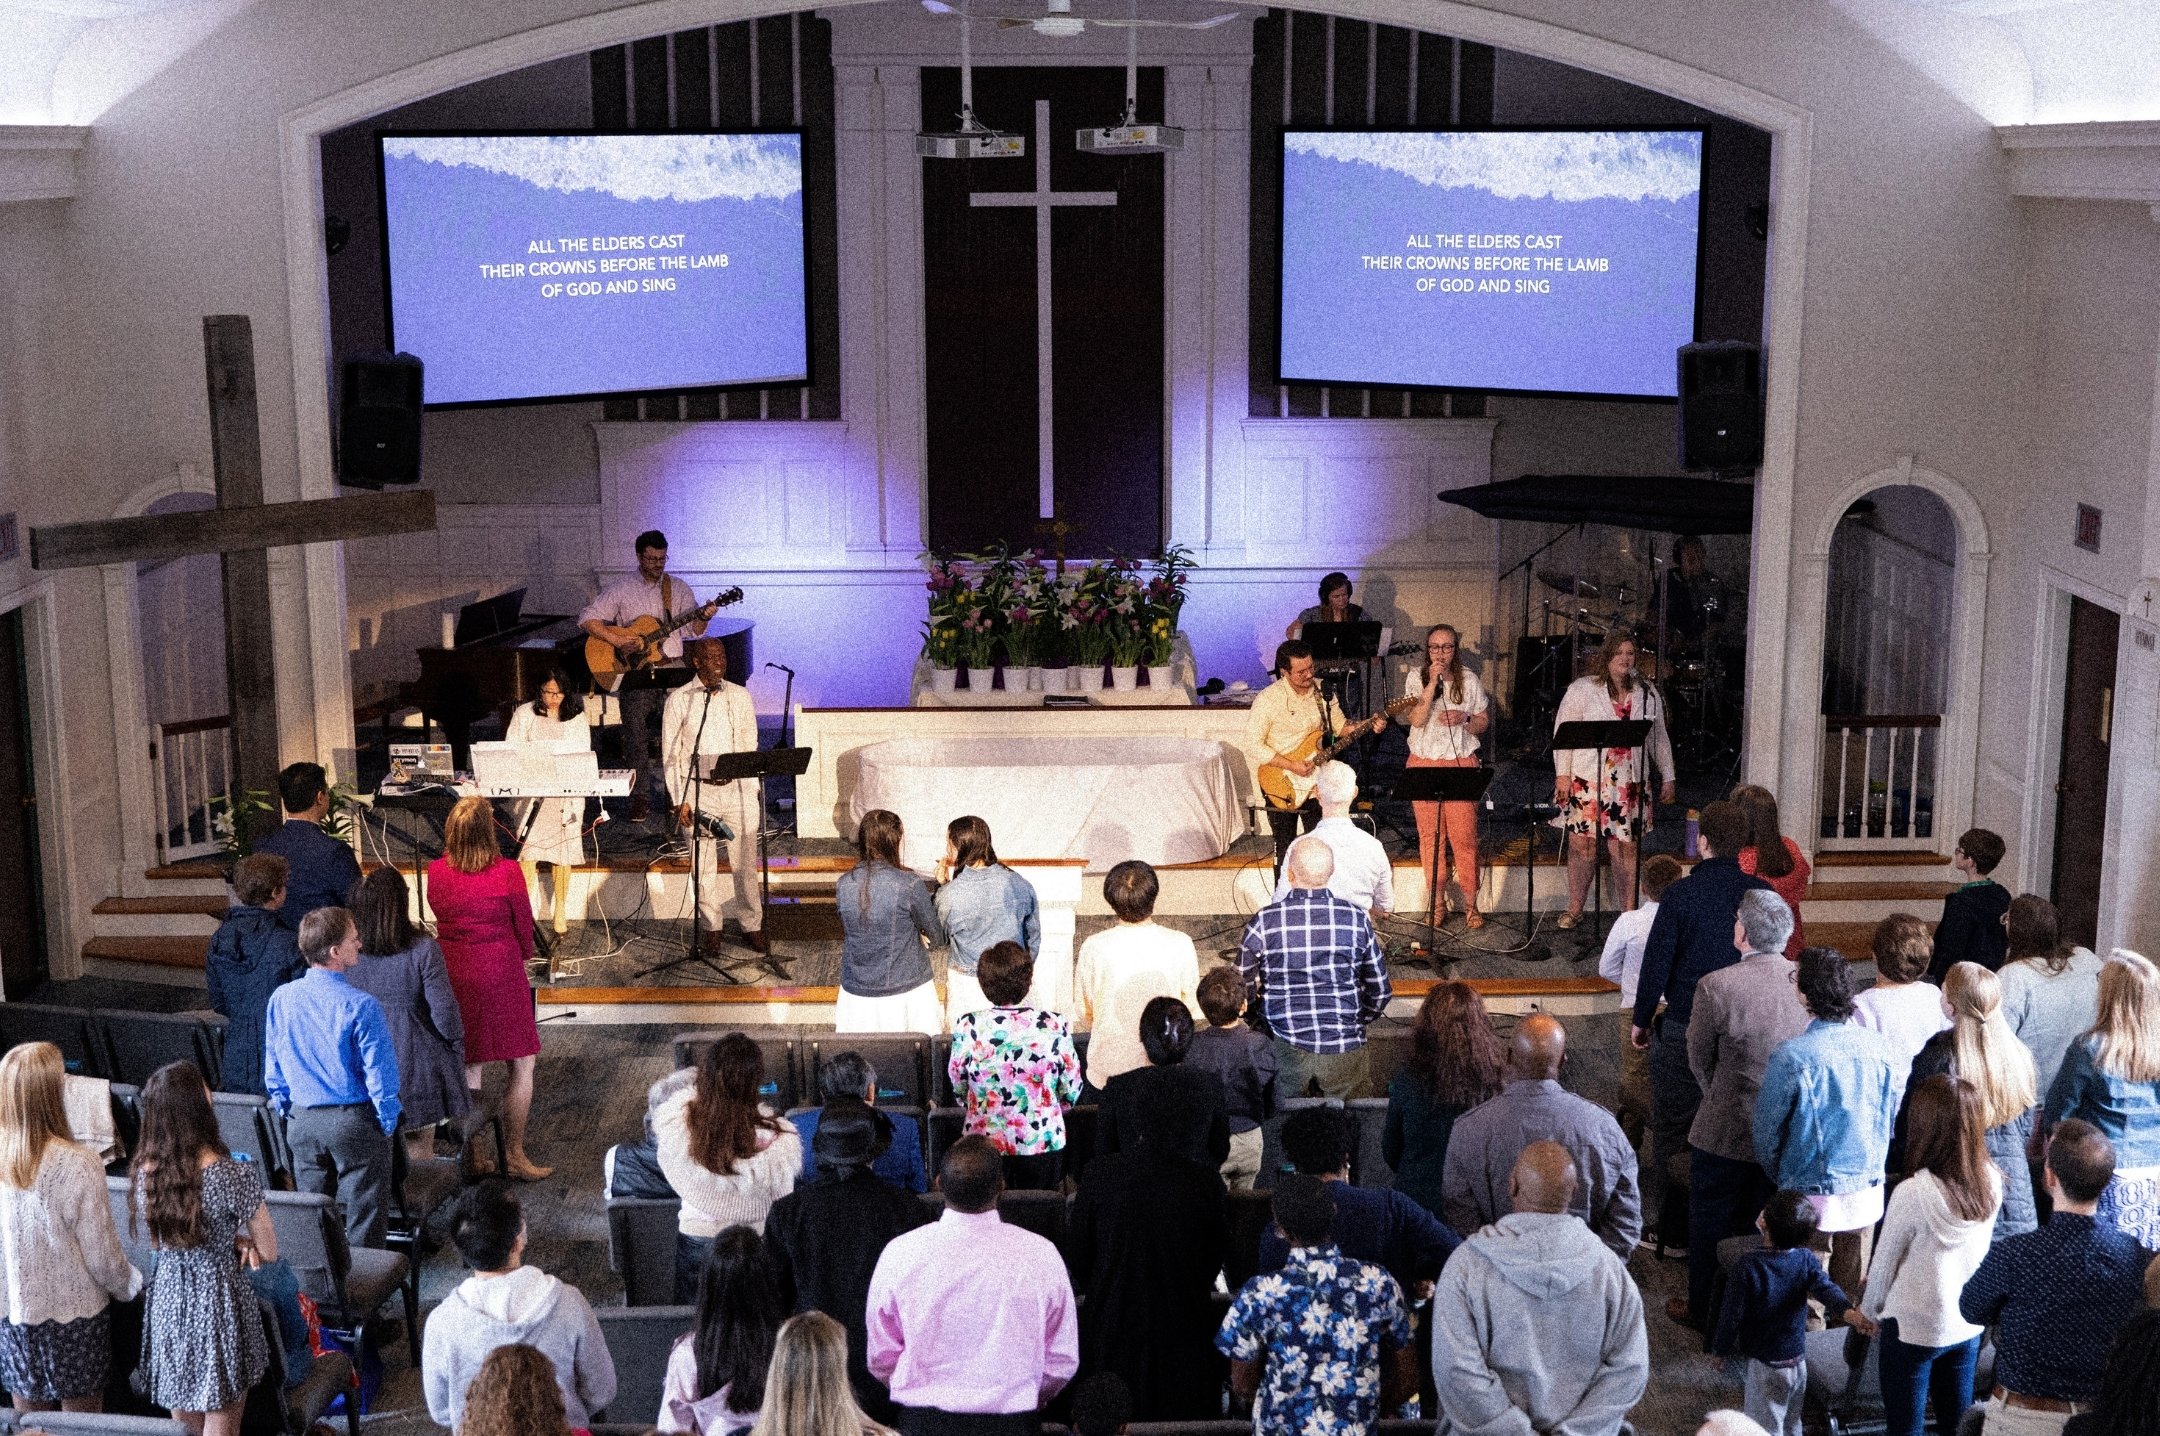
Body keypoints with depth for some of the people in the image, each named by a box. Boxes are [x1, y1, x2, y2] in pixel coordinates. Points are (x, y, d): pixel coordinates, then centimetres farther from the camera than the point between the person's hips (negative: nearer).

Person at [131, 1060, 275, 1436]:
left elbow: (158, 1241, 9)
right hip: (218, 1303, -5)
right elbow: (268, 1253, -11)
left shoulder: (143, 1172, -7)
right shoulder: (234, 1176, -22)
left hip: (167, 1302, 5)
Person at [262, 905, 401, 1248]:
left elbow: (273, 1069, 6)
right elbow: (379, 1074, -15)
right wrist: (387, 1123, -2)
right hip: (355, 1121, -5)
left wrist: (287, 1112, 17)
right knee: (364, 1226, 5)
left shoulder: (281, 999, -3)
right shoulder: (361, 1006, -18)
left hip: (302, 1124, 5)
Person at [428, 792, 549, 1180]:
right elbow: (523, 926, -3)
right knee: (522, 1066, 8)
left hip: (452, 974, 5)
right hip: (499, 974, -5)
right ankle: (514, 1155, 9)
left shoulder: (436, 871, -3)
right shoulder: (507, 872, -15)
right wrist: (524, 955, 18)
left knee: (468, 1068, 14)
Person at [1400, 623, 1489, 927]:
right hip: (1423, 764, 1)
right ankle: (1437, 900, 14)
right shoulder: (1416, 679, 3)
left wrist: (1464, 720, -10)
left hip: (1461, 765, -1)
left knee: (1464, 836, -5)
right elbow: (1416, 720, -11)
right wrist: (1433, 684, -16)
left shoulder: (1469, 680, 5)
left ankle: (1470, 905, 2)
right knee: (1429, 836, 3)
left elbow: (1484, 723, 10)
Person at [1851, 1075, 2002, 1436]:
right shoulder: (1990, 1182, -9)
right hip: (1969, 1324, 5)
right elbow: (1977, 1251, 5)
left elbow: (1883, 1263, -12)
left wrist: (1869, 1311, 8)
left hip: (1914, 1328, -5)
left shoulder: (1912, 1193, -25)